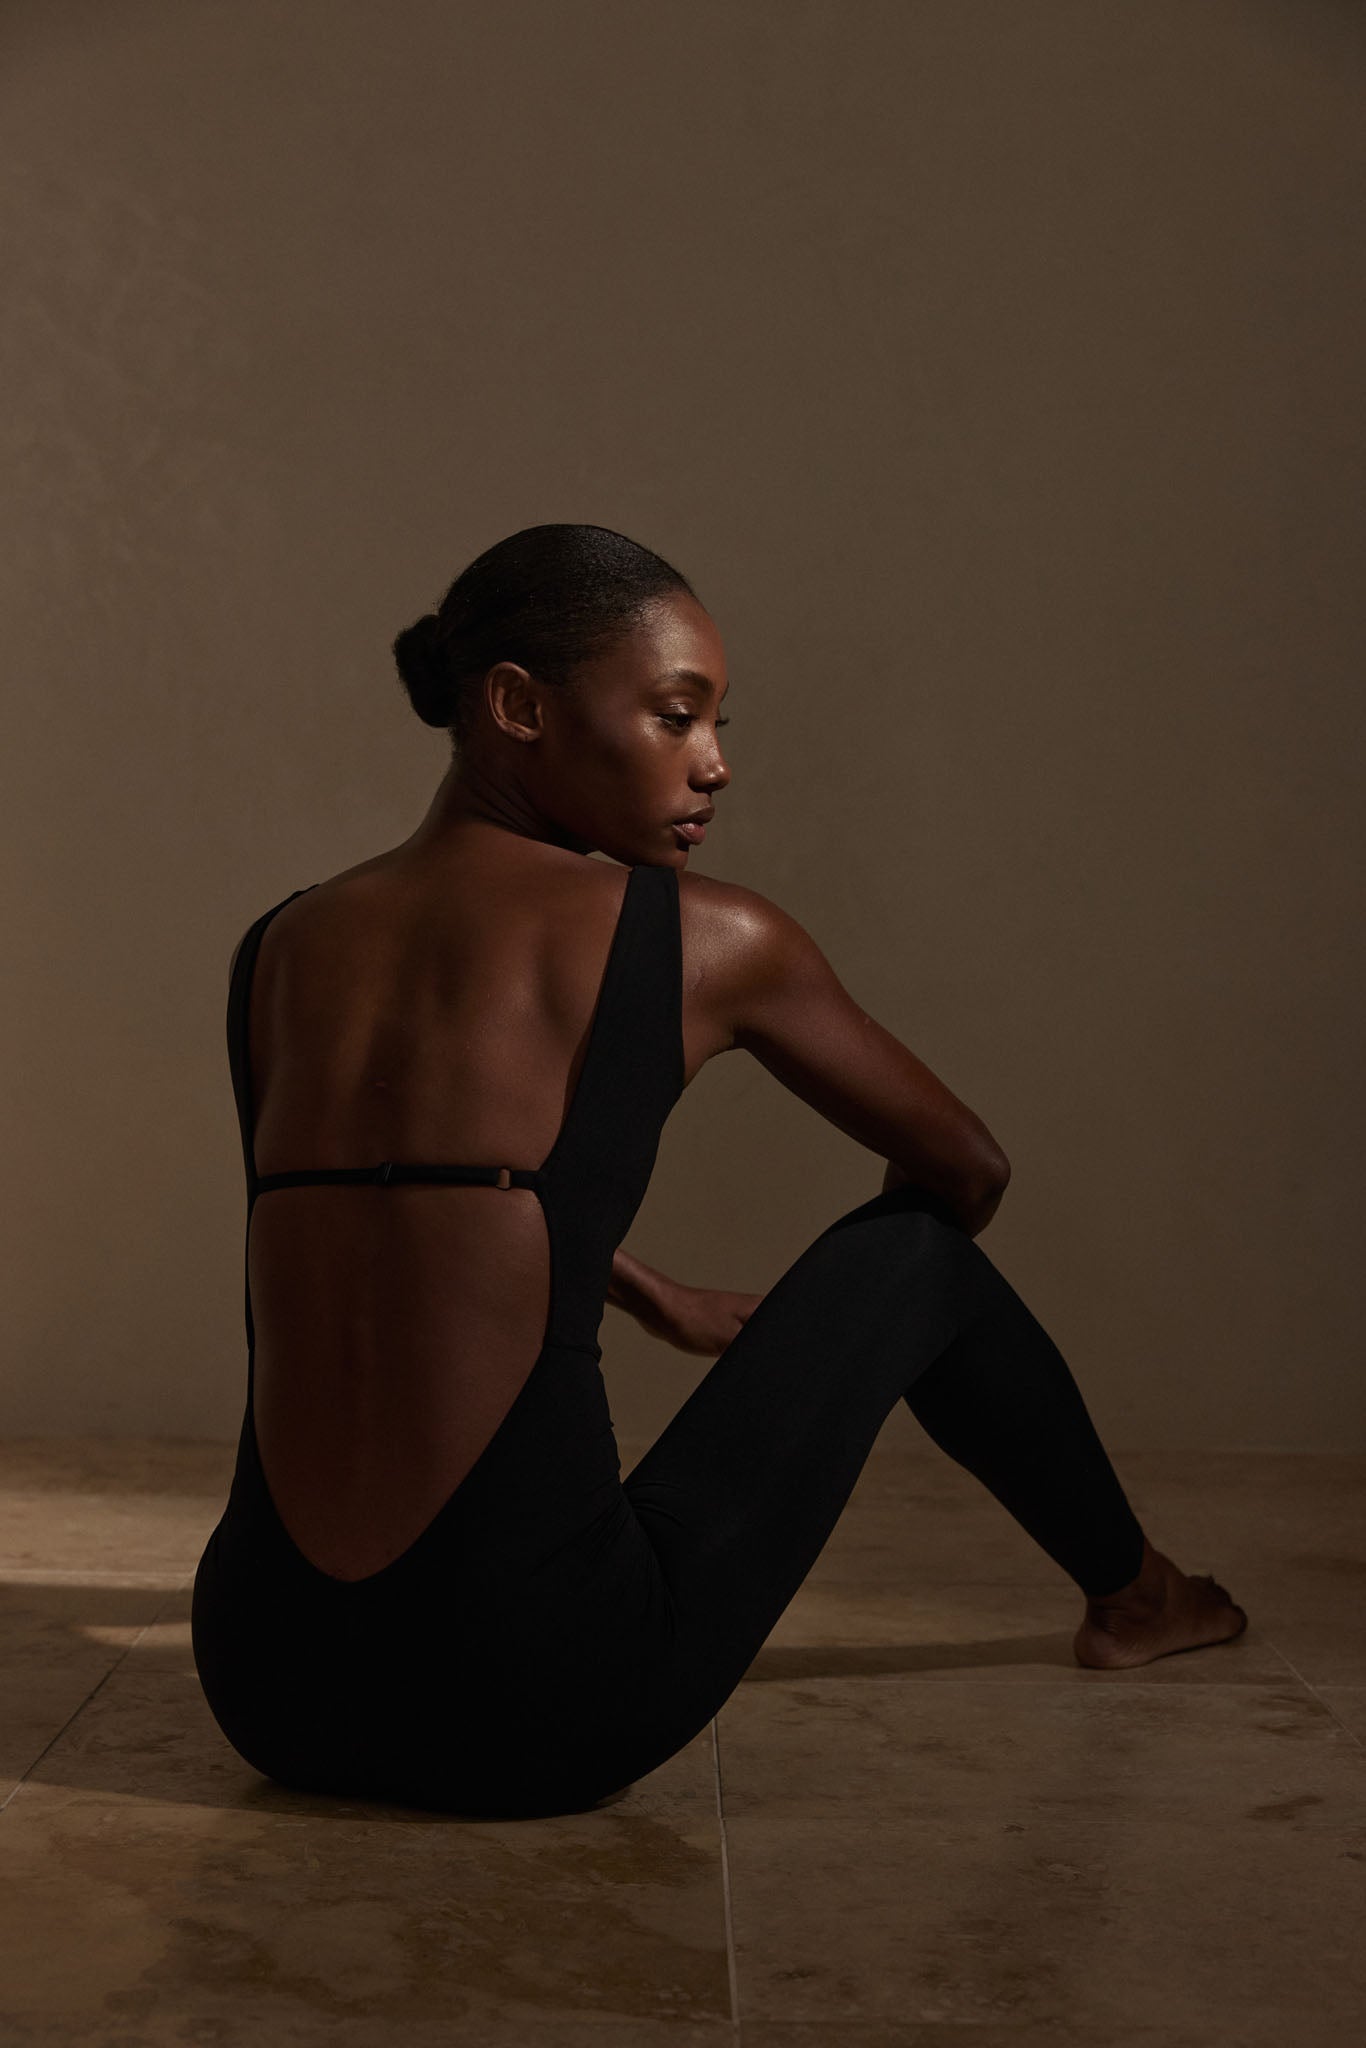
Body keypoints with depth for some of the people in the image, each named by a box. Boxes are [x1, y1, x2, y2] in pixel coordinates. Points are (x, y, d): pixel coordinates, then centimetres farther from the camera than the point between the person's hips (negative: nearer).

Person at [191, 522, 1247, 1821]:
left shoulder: (276, 952, 10)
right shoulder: (701, 940, -3)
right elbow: (967, 1169, 13)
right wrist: (857, 1320, 35)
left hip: (266, 1688, 5)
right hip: (547, 1709, -5)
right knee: (917, 1247, 16)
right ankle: (1130, 1593, 41)